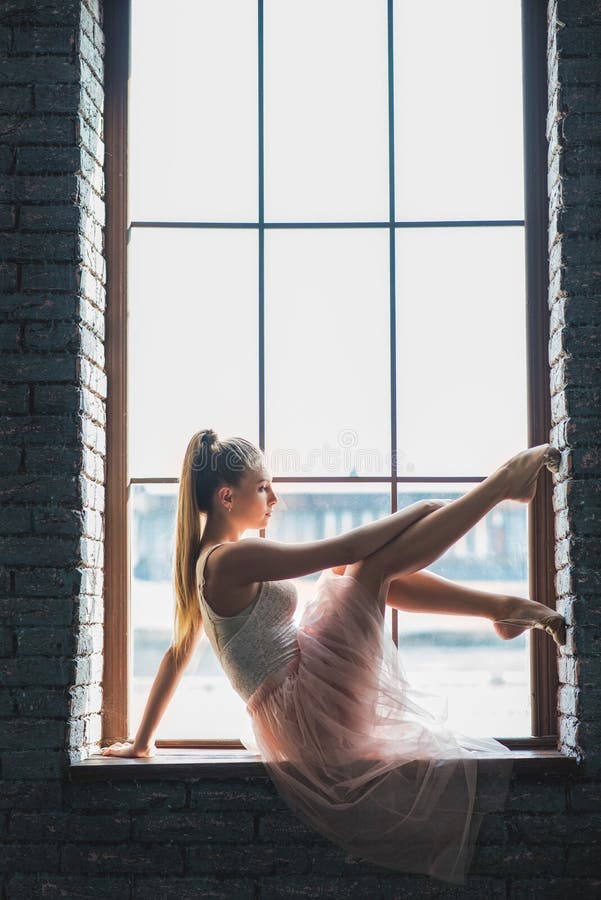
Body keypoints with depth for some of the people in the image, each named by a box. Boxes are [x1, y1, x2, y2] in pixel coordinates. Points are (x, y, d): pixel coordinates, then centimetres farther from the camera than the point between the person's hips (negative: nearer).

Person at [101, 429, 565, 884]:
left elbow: (178, 653, 19)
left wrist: (142, 740, 25)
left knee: (378, 577, 16)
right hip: (313, 707, -10)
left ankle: (501, 606, 10)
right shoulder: (233, 558, -17)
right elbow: (344, 549, -20)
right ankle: (504, 482, -6)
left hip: (291, 723, 10)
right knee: (378, 560, -11)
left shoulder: (203, 563, 13)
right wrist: (420, 511, -11)